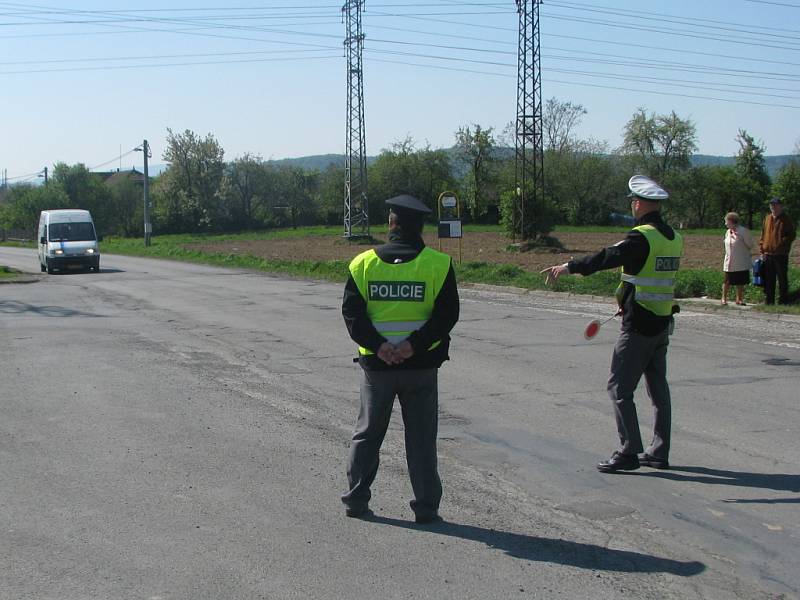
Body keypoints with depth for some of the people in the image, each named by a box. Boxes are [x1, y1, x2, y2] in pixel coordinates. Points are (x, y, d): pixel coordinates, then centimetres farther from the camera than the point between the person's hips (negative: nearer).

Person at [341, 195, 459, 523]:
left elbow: (351, 311, -6)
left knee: (368, 432, 15)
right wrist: (415, 343, -16)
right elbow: (447, 313, -11)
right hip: (422, 364, -1)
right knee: (421, 437, 8)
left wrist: (376, 345, -14)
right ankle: (426, 506, 10)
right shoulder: (438, 264, -4)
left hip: (375, 363, 1)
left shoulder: (364, 262, 0)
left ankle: (356, 499, 20)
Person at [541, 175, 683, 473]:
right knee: (658, 388, 13)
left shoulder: (641, 237, -17)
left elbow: (607, 258, -21)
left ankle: (629, 452, -2)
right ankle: (659, 453, 18)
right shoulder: (673, 237, 9)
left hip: (638, 326, -9)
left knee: (619, 387, -2)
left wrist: (567, 267, -13)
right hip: (663, 323, 9)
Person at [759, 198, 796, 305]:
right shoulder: (767, 219, 13)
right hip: (767, 255, 5)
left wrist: (781, 243, -17)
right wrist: (761, 250, 7)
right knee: (768, 280, 10)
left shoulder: (786, 220, -2)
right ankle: (769, 301, 18)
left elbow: (792, 235, -6)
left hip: (781, 255, -5)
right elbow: (762, 235, 15)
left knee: (782, 279, 0)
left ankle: (783, 301, 6)